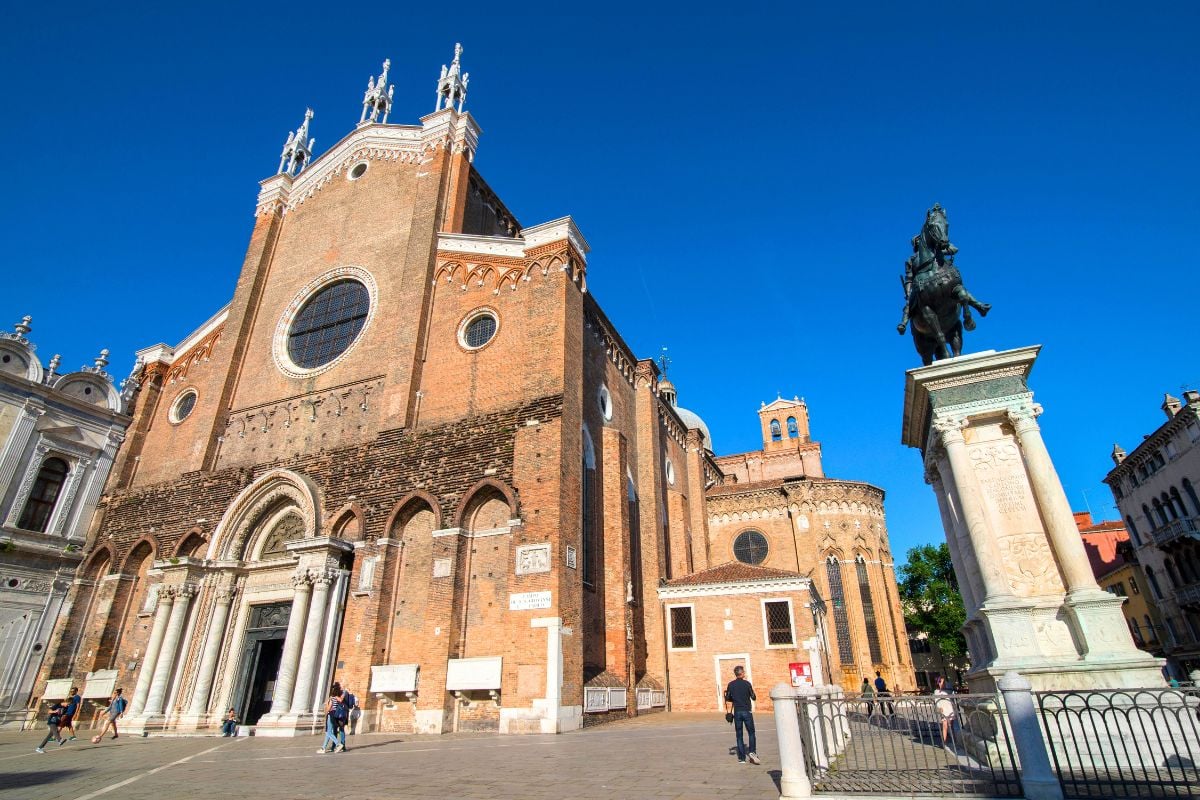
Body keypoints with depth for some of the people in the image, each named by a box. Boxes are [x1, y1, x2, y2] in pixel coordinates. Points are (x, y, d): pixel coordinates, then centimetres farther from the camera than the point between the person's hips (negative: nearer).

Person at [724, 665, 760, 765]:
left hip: (737, 712, 2)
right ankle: (752, 751, -7)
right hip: (747, 711, -2)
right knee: (751, 733, 10)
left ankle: (741, 758, 7)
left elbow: (728, 699, 4)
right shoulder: (747, 683, -6)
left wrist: (728, 712, 11)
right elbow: (754, 697, 0)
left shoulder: (731, 685, 3)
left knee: (739, 735, 8)